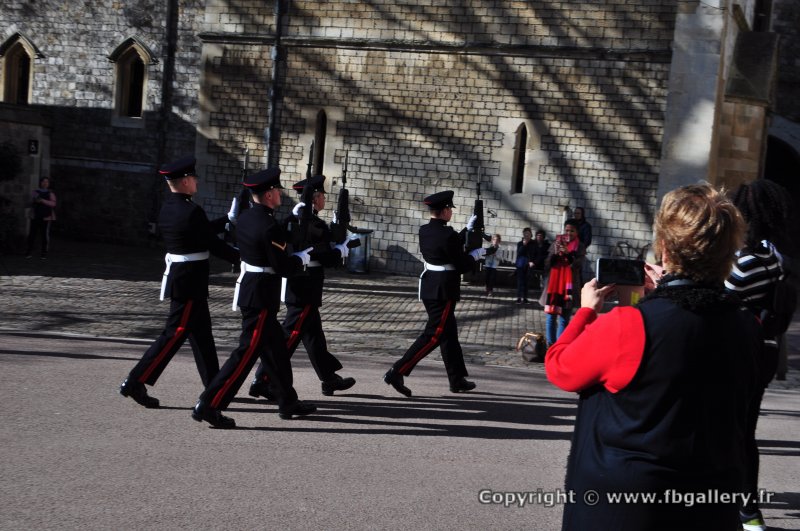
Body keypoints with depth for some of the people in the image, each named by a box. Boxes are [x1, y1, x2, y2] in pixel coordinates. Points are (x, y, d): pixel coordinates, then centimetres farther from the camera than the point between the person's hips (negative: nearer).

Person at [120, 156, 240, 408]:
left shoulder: (167, 207, 8)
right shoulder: (190, 211, -20)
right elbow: (213, 244, -13)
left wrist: (228, 220, 20)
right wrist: (239, 256, 1)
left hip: (177, 275, 10)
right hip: (190, 280, -10)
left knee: (201, 332, 13)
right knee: (176, 332, -3)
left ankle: (215, 387, 20)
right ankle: (136, 382, 0)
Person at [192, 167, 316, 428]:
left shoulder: (244, 217, 6)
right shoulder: (270, 227, -21)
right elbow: (284, 267, -19)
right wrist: (302, 258, -1)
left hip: (248, 287, 10)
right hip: (262, 296, -10)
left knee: (276, 348, 18)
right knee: (247, 351, -6)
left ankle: (288, 402, 29)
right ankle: (208, 405, -6)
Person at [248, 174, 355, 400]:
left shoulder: (292, 220, 9)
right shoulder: (314, 225, -19)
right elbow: (327, 258, -18)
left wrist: (333, 243, 11)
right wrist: (342, 250, 1)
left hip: (295, 285, 10)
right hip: (306, 289, -10)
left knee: (313, 333, 16)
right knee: (291, 334, -5)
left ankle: (330, 378, 28)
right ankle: (263, 380, -3)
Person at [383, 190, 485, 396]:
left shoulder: (424, 231, 5)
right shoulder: (448, 235, -19)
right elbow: (463, 265, -13)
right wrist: (477, 253, 5)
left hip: (429, 287, 9)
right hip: (443, 291, -9)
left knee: (449, 333, 16)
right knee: (434, 335, -5)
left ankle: (457, 380, 24)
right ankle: (397, 372, -12)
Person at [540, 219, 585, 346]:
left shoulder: (580, 247, 1)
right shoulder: (555, 244, 5)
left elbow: (578, 265, -11)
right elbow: (547, 264, 3)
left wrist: (568, 253, -25)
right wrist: (555, 253, -14)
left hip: (569, 286, -2)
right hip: (553, 285, 2)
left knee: (564, 319, -2)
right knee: (551, 316, 3)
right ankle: (550, 345, 8)